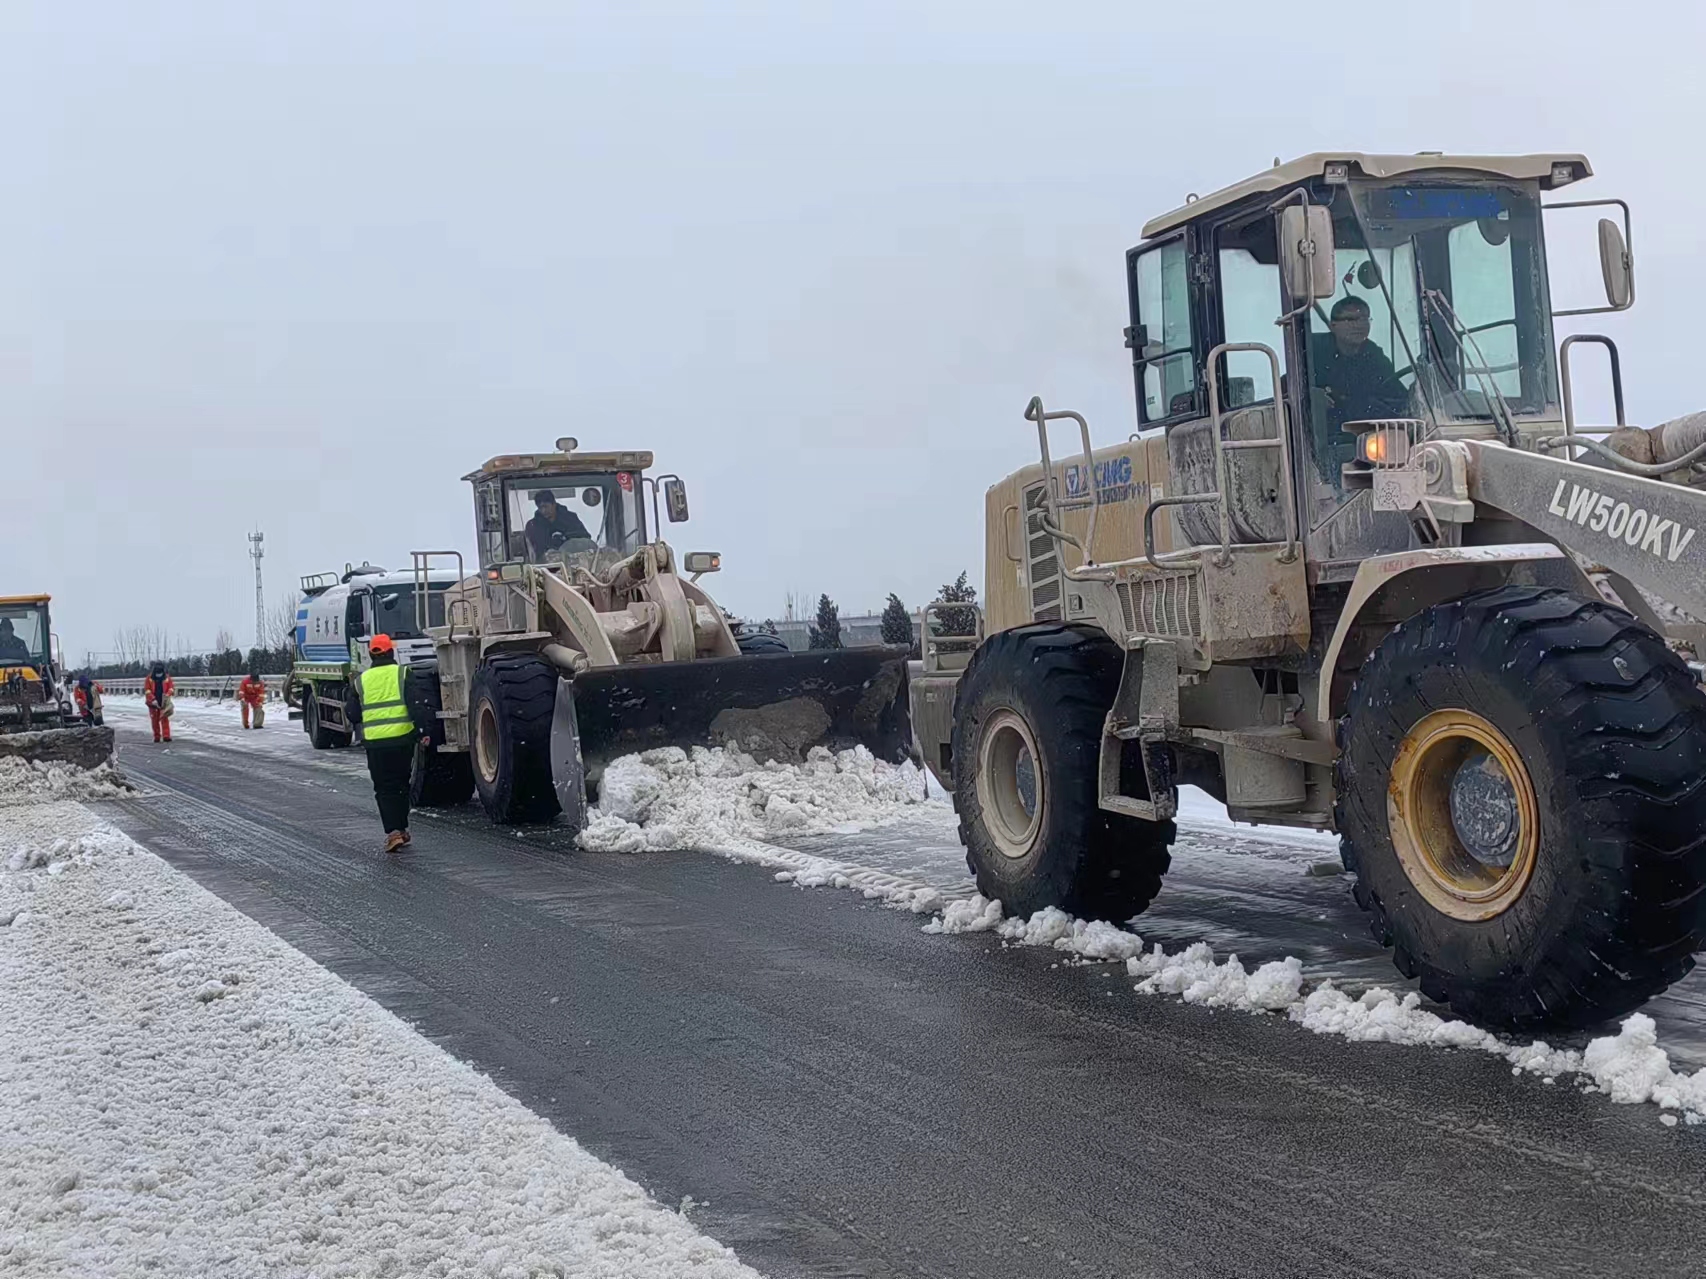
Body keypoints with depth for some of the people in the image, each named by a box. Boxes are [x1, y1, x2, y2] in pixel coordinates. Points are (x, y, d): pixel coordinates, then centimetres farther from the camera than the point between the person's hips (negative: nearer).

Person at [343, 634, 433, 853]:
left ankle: (393, 832, -10)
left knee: (384, 788, 5)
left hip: (374, 743, 1)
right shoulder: (403, 674, -1)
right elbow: (416, 706, -11)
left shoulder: (361, 681, 6)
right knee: (401, 785, 16)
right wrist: (424, 730, -12)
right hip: (402, 738, -1)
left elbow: (353, 716, 8)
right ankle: (402, 828, 21)